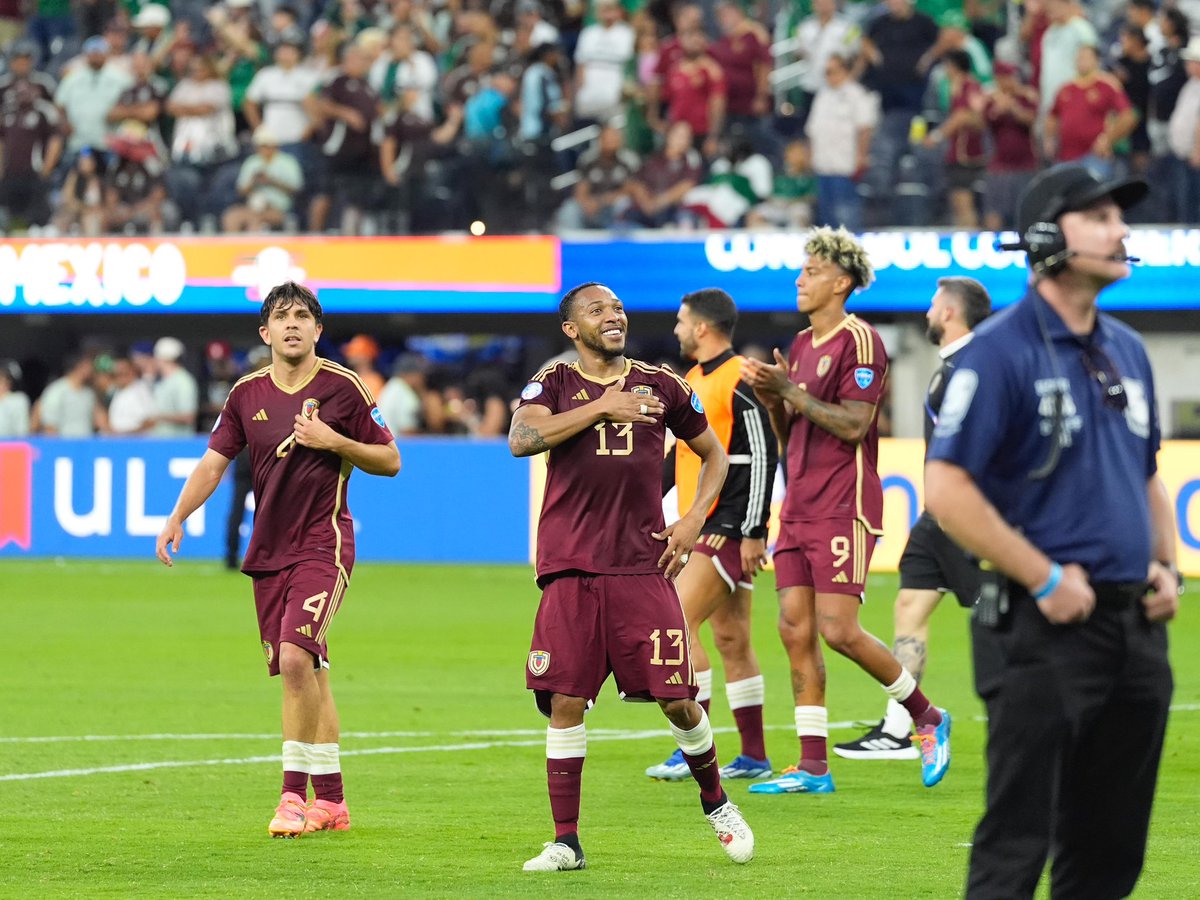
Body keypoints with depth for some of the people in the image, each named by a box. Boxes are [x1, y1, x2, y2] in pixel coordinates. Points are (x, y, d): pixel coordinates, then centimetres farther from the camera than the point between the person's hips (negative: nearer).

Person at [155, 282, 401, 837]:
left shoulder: (342, 388, -4)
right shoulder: (247, 394, 7)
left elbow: (389, 460, 2)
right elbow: (214, 461, 10)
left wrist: (335, 442, -14)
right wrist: (177, 518, -3)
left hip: (323, 544, -5)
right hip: (268, 550, 5)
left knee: (295, 657, -21)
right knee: (308, 672, 9)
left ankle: (295, 793, -15)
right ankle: (331, 801, 15)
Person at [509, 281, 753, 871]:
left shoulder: (661, 385, 10)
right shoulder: (554, 384, 4)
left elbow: (714, 454, 22)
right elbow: (521, 439, -16)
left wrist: (693, 520, 7)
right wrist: (601, 408, -20)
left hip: (644, 565, 1)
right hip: (570, 568, -1)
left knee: (678, 700, -2)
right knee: (565, 702, -5)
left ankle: (715, 802, 24)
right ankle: (566, 841, 3)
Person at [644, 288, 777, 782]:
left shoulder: (739, 381, -13)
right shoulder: (694, 380, 15)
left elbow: (763, 456, -17)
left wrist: (754, 532, -19)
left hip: (730, 528, -9)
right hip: (701, 527, 9)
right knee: (732, 640, 10)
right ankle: (753, 756, 14)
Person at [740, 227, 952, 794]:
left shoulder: (859, 341, -9)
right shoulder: (800, 345, 17)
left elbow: (852, 425, -17)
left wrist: (792, 392, -17)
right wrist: (771, 400, 1)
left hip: (843, 508, -8)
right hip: (799, 508, 8)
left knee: (838, 630, -12)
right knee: (795, 630, 1)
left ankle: (927, 718, 8)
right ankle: (812, 767, 2)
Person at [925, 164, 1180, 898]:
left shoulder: (1128, 351, 15)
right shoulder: (1001, 352, -9)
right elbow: (948, 490, -15)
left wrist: (1166, 567, 9)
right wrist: (1046, 580, -16)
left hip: (1137, 629, 8)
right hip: (1047, 631, -8)